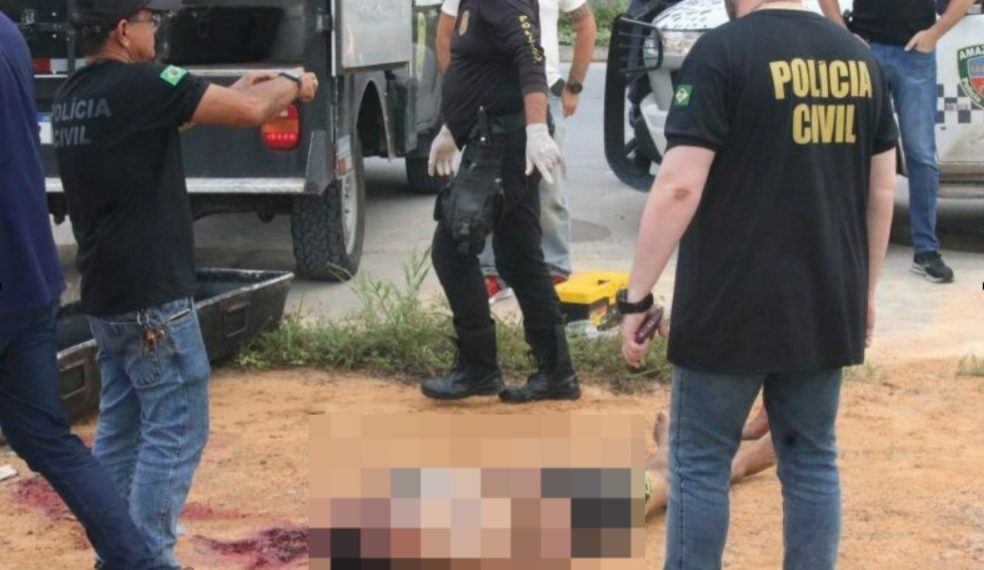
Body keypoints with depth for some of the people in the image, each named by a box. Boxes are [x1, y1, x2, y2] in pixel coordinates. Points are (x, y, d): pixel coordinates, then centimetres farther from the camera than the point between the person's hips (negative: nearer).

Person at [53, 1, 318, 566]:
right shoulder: (138, 83, -18)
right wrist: (290, 84, 1)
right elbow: (252, 111, -18)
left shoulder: (73, 97, 9)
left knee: (120, 427, 15)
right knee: (175, 433, -2)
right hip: (152, 298, -9)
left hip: (107, 295, 9)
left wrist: (232, 92, 17)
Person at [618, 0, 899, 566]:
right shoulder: (860, 58, 7)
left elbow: (680, 186, -17)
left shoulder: (723, 50, -12)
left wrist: (637, 296, -10)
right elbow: (882, 189, 12)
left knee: (700, 463, 6)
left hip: (733, 307, -5)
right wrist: (866, 290, 22)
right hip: (826, 306, 5)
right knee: (812, 461, 13)